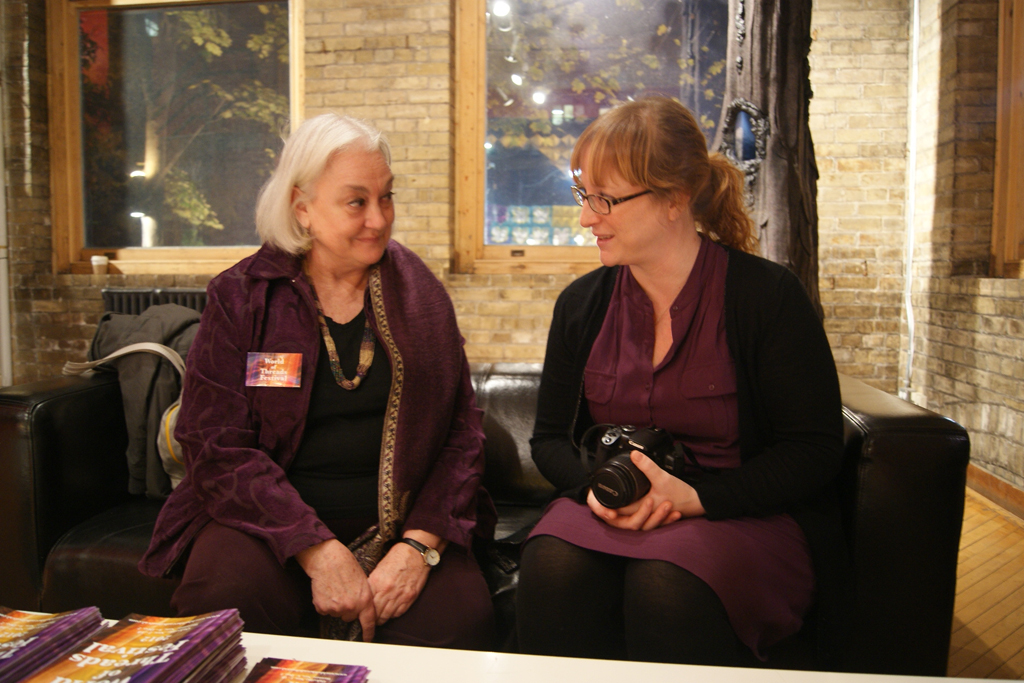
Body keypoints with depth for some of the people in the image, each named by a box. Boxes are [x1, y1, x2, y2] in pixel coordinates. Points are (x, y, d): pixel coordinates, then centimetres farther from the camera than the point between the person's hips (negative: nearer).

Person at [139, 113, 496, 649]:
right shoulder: (239, 297, 2)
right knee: (226, 595, -30)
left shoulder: (418, 292, 6)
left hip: (399, 522, 1)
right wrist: (317, 550, -18)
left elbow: (461, 432, 3)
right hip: (269, 519, 0)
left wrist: (419, 544, -13)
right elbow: (218, 448, -6)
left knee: (458, 615, -26)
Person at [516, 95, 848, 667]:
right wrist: (595, 484, -12)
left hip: (746, 514, -2)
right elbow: (551, 437, 12)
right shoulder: (582, 304, 6)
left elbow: (816, 449, -7)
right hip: (609, 513, 3)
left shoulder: (768, 295, -7)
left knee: (666, 584, -34)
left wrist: (693, 497, -19)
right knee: (553, 565, -29)